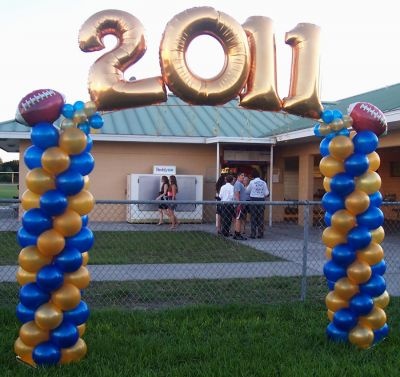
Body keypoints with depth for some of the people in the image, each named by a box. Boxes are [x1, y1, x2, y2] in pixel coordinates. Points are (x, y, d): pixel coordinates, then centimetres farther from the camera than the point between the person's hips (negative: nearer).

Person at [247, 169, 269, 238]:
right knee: (260, 218, 7)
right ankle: (260, 234, 9)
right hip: (261, 200, 3)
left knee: (253, 218, 2)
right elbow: (267, 193, 3)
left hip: (253, 200, -3)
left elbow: (248, 190, 7)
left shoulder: (252, 182, -6)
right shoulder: (263, 182, 2)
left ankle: (253, 234, 0)